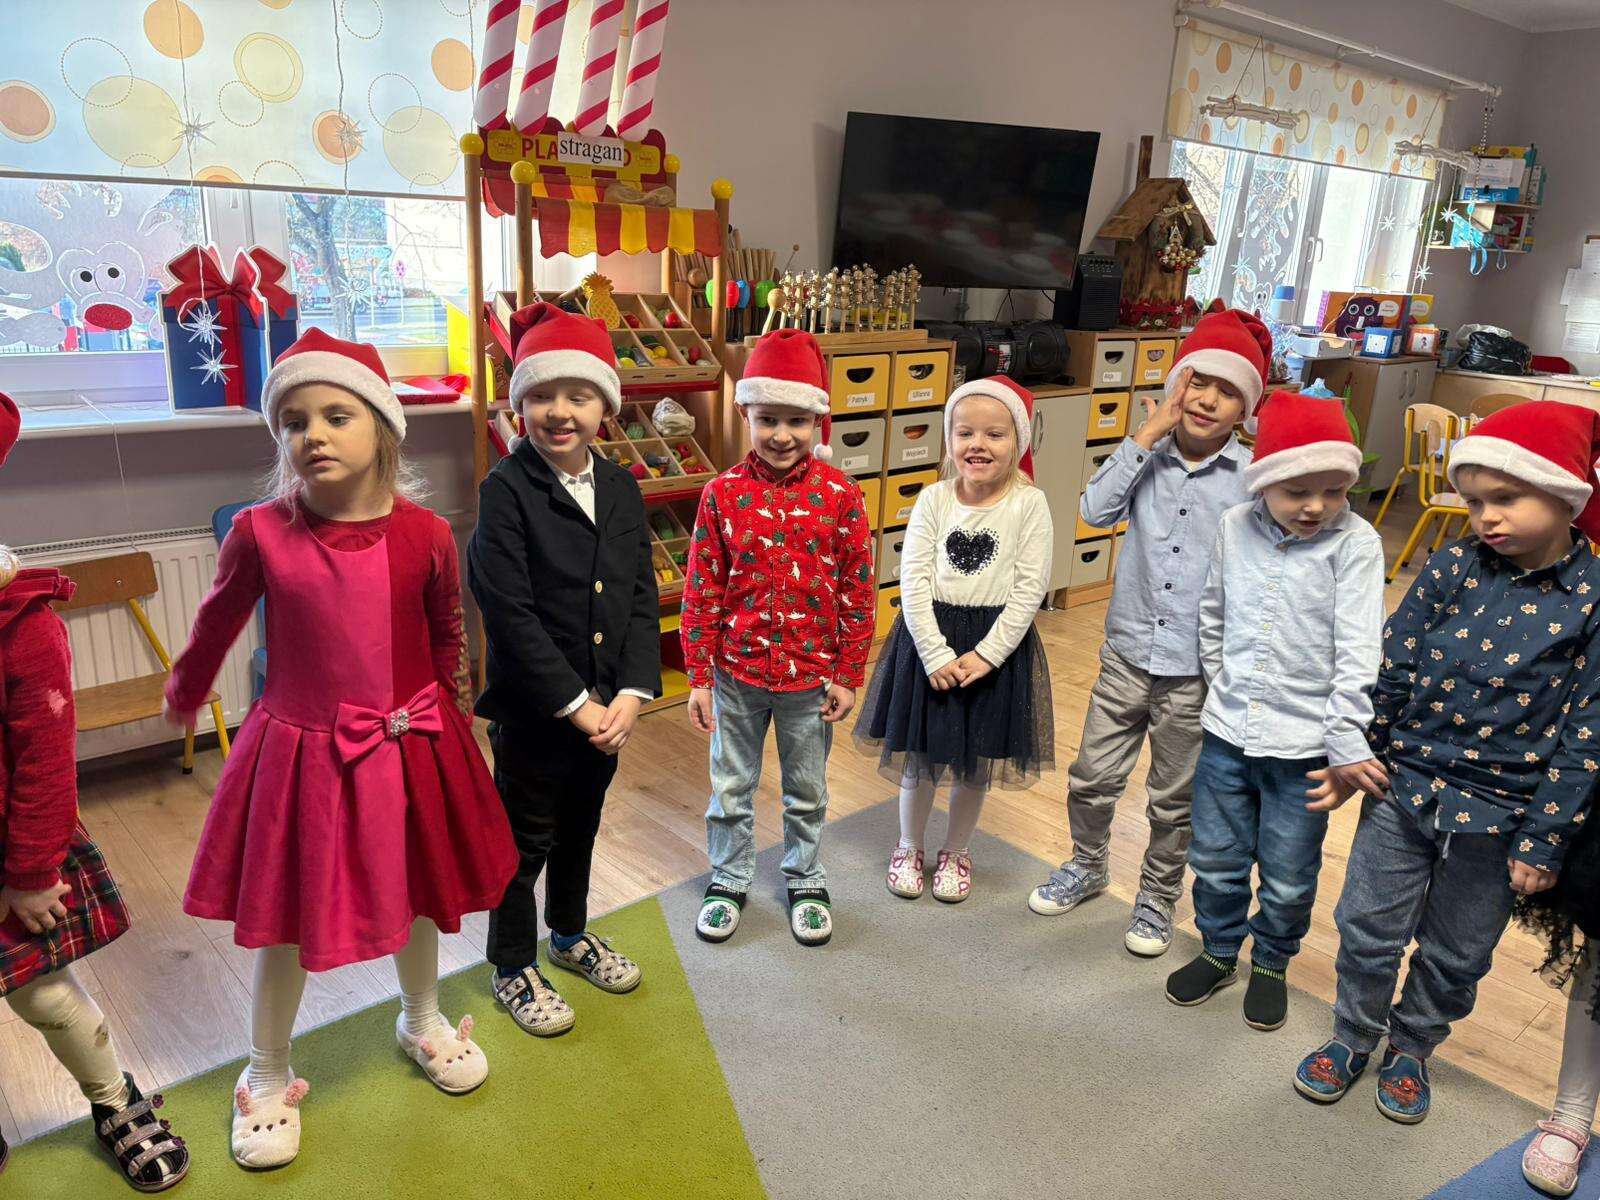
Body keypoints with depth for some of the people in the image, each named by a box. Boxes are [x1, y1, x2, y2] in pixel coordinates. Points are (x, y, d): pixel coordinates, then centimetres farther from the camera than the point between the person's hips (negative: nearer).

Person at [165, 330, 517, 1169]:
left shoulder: (424, 535, -11)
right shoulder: (260, 533, -13)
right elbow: (217, 622, 7)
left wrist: (450, 709, 21)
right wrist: (182, 697, 23)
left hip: (410, 747, 2)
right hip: (300, 752, -1)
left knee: (416, 895, 21)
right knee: (284, 919, 13)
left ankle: (423, 1022, 49)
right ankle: (267, 1078, 39)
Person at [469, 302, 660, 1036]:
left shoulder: (621, 489, 2)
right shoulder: (505, 491, -15)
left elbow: (642, 597, 1)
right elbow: (510, 612, -20)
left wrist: (631, 694, -10)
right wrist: (575, 703, -20)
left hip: (606, 706, 6)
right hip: (532, 707, -5)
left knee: (581, 827, 23)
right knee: (526, 840, 11)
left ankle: (570, 934, 46)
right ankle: (514, 970, 32)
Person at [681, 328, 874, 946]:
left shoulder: (840, 495, -9)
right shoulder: (723, 493, -9)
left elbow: (857, 591, -3)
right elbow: (701, 592, -5)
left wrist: (848, 675, -2)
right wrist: (699, 676, -4)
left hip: (811, 673, 0)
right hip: (737, 671, 0)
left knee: (807, 791, 18)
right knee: (730, 787, 16)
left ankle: (805, 882, 40)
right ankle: (728, 880, 39)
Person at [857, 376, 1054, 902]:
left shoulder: (1030, 504, -8)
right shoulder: (934, 499, -5)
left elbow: (1030, 588, -10)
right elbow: (913, 579, -8)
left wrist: (986, 655, -15)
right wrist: (935, 653, -15)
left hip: (997, 642, 0)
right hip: (929, 637, 1)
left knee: (976, 763, 14)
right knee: (919, 757, 12)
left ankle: (956, 852, 37)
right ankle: (909, 848, 35)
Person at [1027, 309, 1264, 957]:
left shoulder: (1252, 478, -8)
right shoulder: (1147, 459, -2)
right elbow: (1095, 509, -19)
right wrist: (1148, 433, -17)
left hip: (1198, 670, -2)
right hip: (1127, 655, 2)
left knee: (1174, 801, 15)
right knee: (1091, 777, 14)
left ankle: (1157, 897, 39)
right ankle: (1088, 865, 42)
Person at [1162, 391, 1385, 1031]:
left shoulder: (1355, 544, -12)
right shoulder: (1235, 528, -3)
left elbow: (1357, 653, -15)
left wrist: (1347, 743, -18)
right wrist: (1224, 684, 6)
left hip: (1304, 743, -3)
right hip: (1227, 731, 3)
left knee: (1288, 877, 13)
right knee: (1216, 860, 17)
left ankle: (1271, 963, 39)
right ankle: (1218, 951, 41)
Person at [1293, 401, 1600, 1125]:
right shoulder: (1451, 569, -6)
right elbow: (1390, 670, 0)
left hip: (1500, 818, -1)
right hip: (1403, 790, 1)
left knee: (1456, 956, 17)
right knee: (1367, 929, 12)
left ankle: (1411, 1048, 42)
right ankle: (1354, 1037, 36)